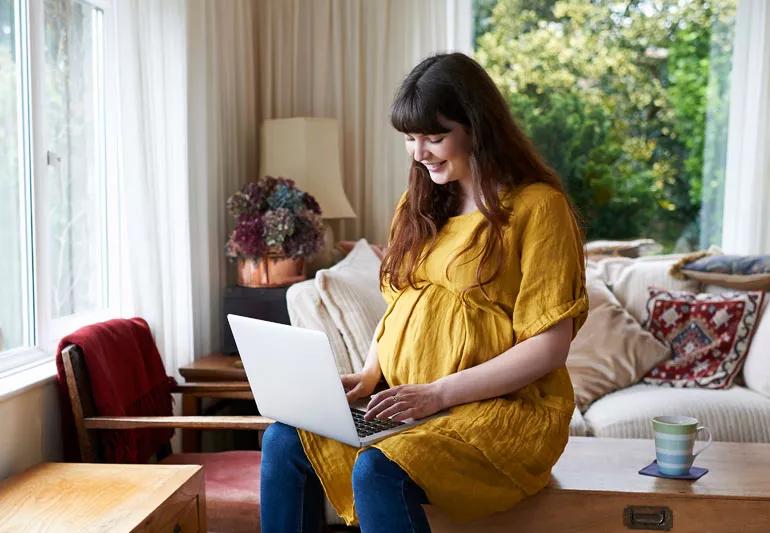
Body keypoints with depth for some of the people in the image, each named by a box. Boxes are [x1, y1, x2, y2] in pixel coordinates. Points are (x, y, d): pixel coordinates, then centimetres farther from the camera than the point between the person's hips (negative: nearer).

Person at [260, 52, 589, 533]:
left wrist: (438, 392, -18)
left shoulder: (537, 206, -9)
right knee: (284, 441, -11)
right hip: (408, 403, 7)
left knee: (378, 471, -30)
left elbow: (548, 347, -13)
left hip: (506, 408, -6)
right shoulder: (420, 205, 14)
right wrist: (369, 375, 1)